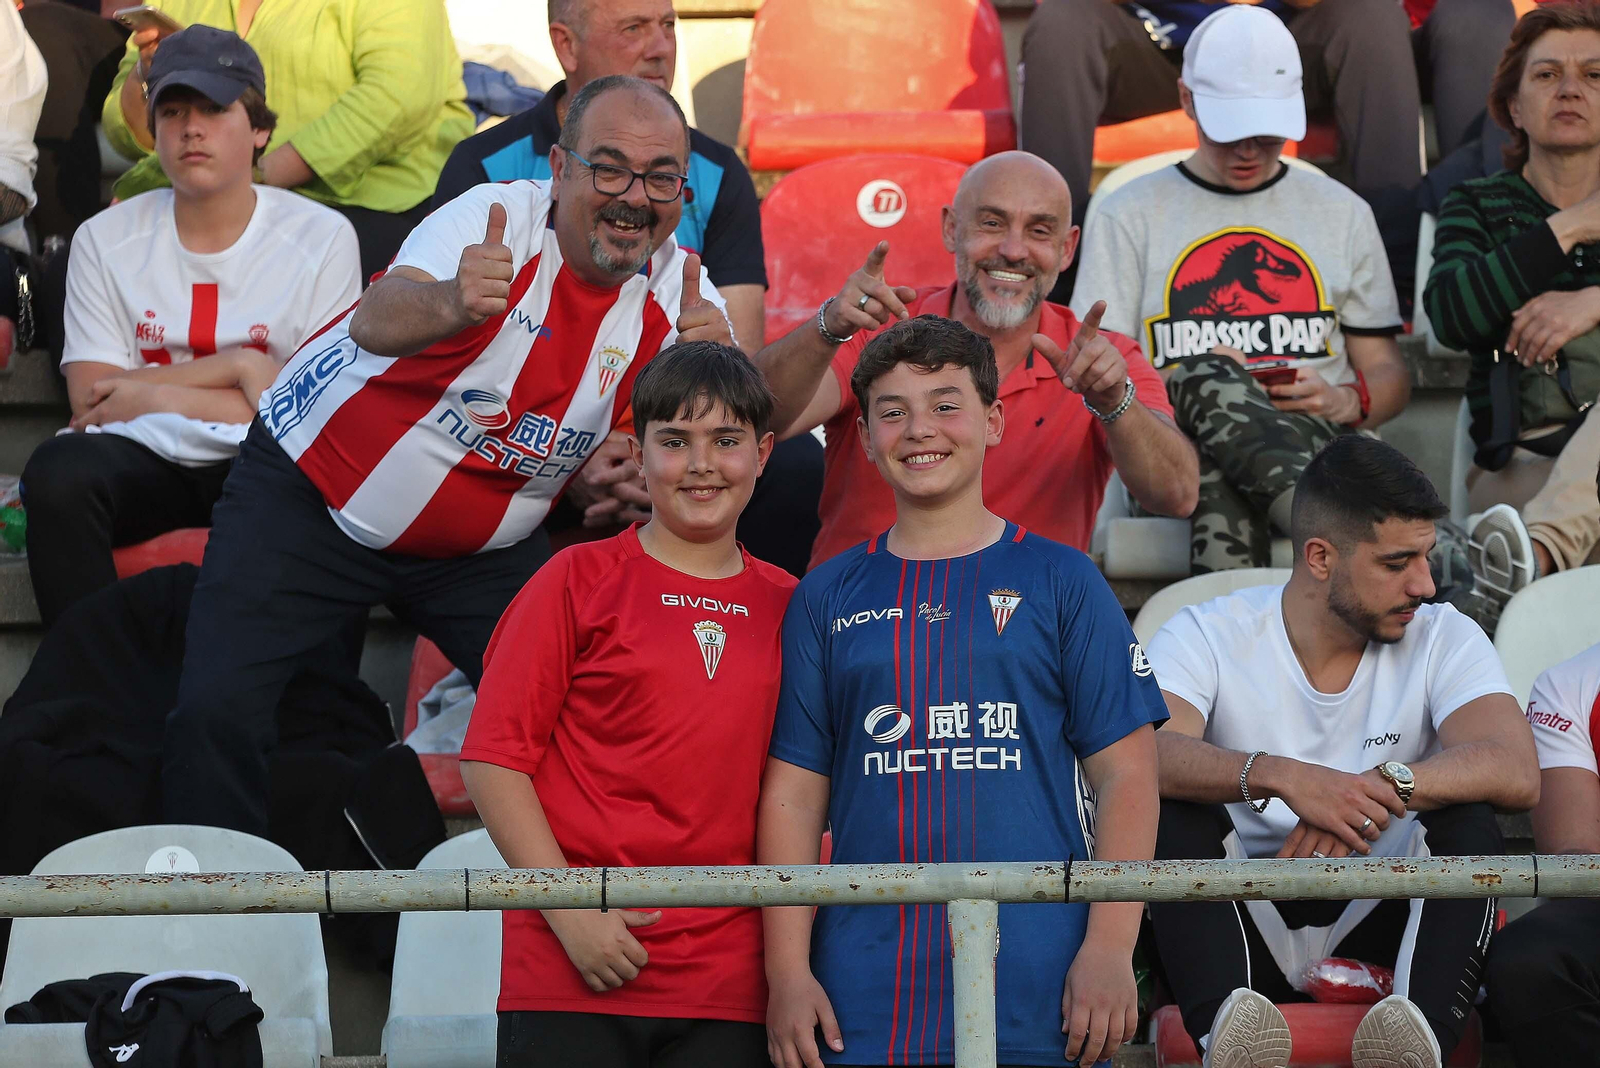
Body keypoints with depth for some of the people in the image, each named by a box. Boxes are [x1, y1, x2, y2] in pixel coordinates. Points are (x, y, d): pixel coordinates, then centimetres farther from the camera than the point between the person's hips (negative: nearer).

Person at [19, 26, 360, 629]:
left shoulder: (322, 237, 4)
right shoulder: (105, 240, 10)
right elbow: (90, 398, 0)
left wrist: (156, 397, -5)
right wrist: (237, 365, -6)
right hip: (142, 461, 2)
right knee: (58, 470, -33)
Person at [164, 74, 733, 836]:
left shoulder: (677, 288, -9)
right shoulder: (495, 218, -24)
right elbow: (377, 323, -42)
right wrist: (451, 304, -65)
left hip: (481, 549, 4)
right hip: (306, 494, -4)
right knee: (216, 711, -16)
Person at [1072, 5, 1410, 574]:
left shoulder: (1342, 213, 21)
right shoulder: (1129, 216, 16)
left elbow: (1388, 372, 22)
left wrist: (1347, 402, -3)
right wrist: (1196, 385, -13)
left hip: (1318, 445, 2)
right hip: (1176, 457, -2)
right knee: (1207, 382, -39)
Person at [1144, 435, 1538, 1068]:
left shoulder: (1445, 640, 2)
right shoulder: (1208, 637, -3)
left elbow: (1517, 773, -16)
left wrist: (1384, 785, -33)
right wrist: (1280, 777, -41)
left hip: (1377, 922, 1)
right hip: (1245, 925, -1)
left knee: (1468, 819, -24)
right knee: (1175, 808, -26)